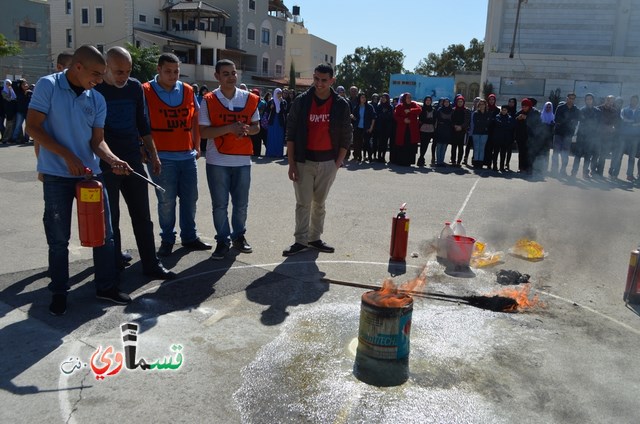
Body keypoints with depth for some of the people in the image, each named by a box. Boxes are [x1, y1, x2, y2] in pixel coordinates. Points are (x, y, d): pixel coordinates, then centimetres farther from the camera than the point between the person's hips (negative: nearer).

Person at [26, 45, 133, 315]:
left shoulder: (98, 100, 4)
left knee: (104, 233, 7)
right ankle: (59, 292, 22)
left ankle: (106, 286, 21)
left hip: (91, 174, 4)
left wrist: (113, 160, -17)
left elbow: (97, 140, 3)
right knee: (59, 238, 6)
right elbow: (33, 127, -10)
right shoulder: (47, 86, -7)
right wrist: (67, 156, -17)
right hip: (57, 176, -4)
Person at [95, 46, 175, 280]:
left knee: (142, 216, 5)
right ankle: (113, 259, 21)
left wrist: (153, 154, 14)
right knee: (110, 217, 6)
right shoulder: (93, 90, -6)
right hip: (104, 164, -4)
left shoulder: (135, 87, 6)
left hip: (133, 160, 4)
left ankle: (151, 264, 10)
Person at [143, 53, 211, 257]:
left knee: (190, 198, 11)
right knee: (166, 201, 2)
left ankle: (189, 237, 24)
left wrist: (197, 146, 14)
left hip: (188, 155, 4)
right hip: (162, 157, -4)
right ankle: (167, 240, 17)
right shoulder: (146, 92, -4)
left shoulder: (187, 90, 9)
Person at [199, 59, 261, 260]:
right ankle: (222, 240, 18)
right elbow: (203, 132, -9)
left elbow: (256, 126, 12)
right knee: (219, 204, 5)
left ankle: (239, 236, 29)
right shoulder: (209, 101, -4)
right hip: (217, 161, -2)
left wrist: (247, 130, -11)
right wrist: (229, 128, -20)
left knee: (241, 203, 11)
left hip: (243, 160, 2)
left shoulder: (250, 99, 4)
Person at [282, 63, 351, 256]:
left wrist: (338, 163, -3)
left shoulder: (341, 105, -1)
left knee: (319, 203, 12)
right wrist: (291, 163, -6)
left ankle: (315, 238, 24)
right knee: (303, 203, 3)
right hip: (303, 160, -1)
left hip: (328, 162, 1)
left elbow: (346, 137, 4)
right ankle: (300, 240, 12)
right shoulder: (301, 101, -3)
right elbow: (291, 133, -1)